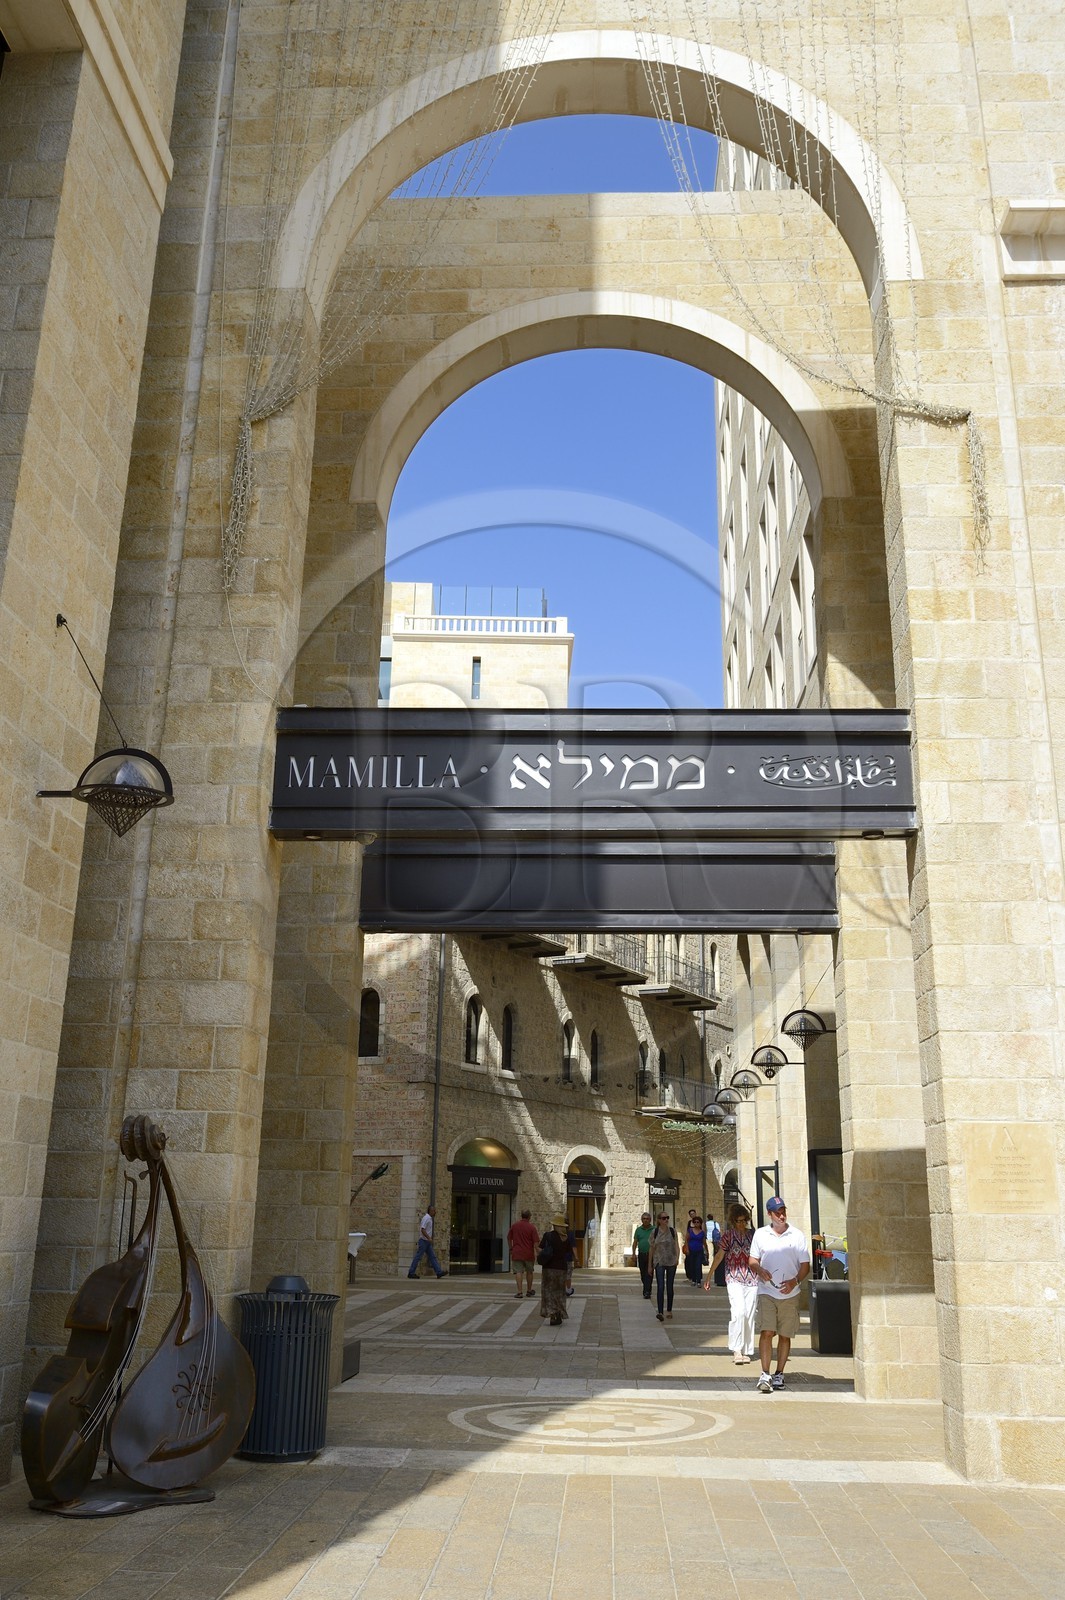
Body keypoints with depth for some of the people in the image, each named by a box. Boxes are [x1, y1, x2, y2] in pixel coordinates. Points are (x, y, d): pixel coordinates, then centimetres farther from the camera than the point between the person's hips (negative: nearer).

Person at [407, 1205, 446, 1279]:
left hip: (427, 1241, 10)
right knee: (418, 1257, -4)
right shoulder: (426, 1218, -15)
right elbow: (423, 1230, -23)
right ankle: (411, 1273, 1)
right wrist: (429, 1238, -27)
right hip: (423, 1240, -10)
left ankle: (439, 1272, 1)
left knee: (432, 1257, 4)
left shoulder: (429, 1218, 15)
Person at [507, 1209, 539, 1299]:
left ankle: (519, 1292, -13)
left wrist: (511, 1249, 24)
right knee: (529, 1272, 17)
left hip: (517, 1253, 1)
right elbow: (536, 1242, -11)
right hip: (529, 1254, -1)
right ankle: (529, 1291, 28)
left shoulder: (514, 1226, 2)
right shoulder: (532, 1227, -8)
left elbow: (509, 1238, 12)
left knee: (518, 1272, -3)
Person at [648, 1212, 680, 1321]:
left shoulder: (673, 1231, 3)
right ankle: (660, 1312, -21)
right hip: (659, 1262, -1)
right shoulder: (655, 1232, 1)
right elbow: (652, 1249, 8)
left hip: (671, 1262, 1)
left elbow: (677, 1246, 2)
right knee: (660, 1287, -14)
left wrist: (677, 1258, -16)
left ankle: (669, 1311, 23)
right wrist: (649, 1265, 10)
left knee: (669, 1287, 9)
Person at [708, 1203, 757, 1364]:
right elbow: (719, 1255, 3)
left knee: (750, 1314, 3)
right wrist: (709, 1277, 2)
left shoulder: (753, 1234, 8)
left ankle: (746, 1351, 15)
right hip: (734, 1279, -3)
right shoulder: (728, 1235, 2)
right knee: (738, 1311, -18)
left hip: (752, 1279, 3)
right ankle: (736, 1350, -13)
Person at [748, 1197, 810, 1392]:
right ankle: (765, 1374, -14)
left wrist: (795, 1281, -13)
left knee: (785, 1335, 7)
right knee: (766, 1332, -13)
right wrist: (760, 1270, -13)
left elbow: (805, 1265, 4)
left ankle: (779, 1374, 20)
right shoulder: (760, 1234, 5)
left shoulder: (797, 1235, 3)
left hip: (789, 1294, 1)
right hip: (766, 1292, -1)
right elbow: (753, 1260, 9)